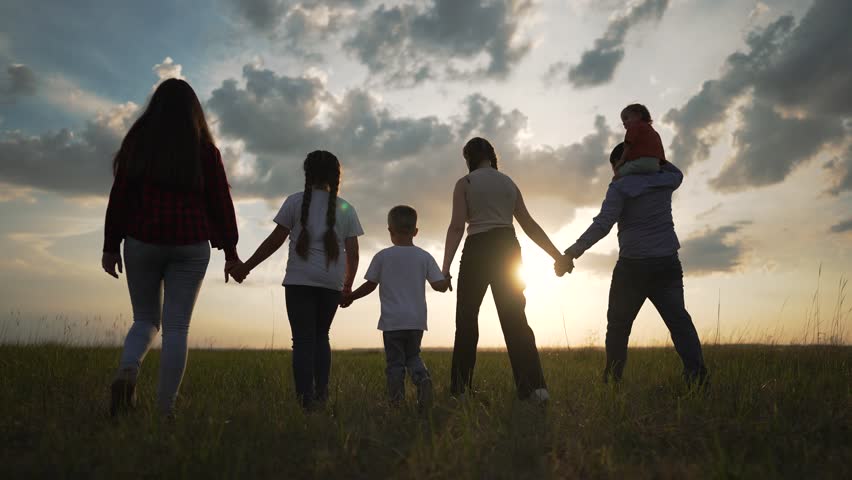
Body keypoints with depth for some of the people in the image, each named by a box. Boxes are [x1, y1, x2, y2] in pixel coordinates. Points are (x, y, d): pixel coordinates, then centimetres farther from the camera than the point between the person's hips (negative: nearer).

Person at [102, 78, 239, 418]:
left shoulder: (137, 142, 6)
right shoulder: (204, 149, 4)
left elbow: (119, 196, 4)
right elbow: (221, 202, 3)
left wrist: (111, 247, 8)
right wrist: (230, 251, 7)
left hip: (142, 242, 1)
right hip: (191, 245, -1)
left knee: (145, 319, 16)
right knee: (177, 328, 2)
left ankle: (127, 370, -13)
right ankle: (165, 409, 2)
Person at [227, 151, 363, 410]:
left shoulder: (296, 201, 3)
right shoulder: (346, 209, 10)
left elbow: (275, 240, 0)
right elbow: (352, 253, 7)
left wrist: (245, 267, 9)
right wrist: (348, 285, 19)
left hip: (299, 280, -2)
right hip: (331, 283, 3)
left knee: (303, 339, 0)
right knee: (321, 336, 18)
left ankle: (306, 398, -8)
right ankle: (321, 392, 10)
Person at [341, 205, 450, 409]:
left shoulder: (382, 257, -3)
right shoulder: (424, 257, 1)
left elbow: (369, 286, 1)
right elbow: (439, 285, -2)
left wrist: (349, 297, 16)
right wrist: (447, 281, 21)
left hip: (392, 321, -2)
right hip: (417, 320, 2)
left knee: (395, 361, 7)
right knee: (413, 356, 18)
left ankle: (396, 401, -1)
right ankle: (423, 378, -11)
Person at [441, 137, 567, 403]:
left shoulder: (464, 183, 3)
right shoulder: (509, 183, 17)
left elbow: (457, 226, -8)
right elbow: (530, 225, 13)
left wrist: (445, 267, -12)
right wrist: (557, 255, 18)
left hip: (478, 250, -4)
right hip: (508, 249, 4)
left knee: (466, 318, 6)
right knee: (515, 319, 4)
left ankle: (460, 388, 8)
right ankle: (534, 386, -6)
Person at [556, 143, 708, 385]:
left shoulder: (620, 187, -4)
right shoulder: (664, 181, 12)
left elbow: (602, 224, -17)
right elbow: (677, 173, 39)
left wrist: (571, 253, -21)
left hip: (633, 265, -4)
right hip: (667, 263, 4)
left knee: (618, 325, 6)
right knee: (678, 319, -2)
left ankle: (612, 380, 8)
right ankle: (697, 373, -16)